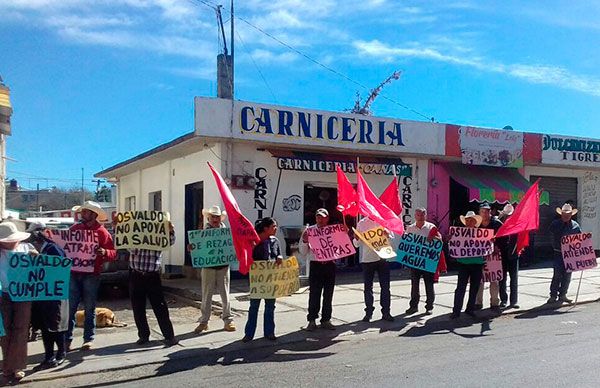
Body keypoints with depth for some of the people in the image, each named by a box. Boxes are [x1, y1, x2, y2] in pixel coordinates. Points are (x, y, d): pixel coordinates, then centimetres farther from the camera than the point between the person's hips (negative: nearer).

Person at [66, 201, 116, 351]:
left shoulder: (102, 232, 0)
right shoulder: (74, 228, 10)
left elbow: (113, 253, -2)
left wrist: (104, 252, -22)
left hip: (91, 275, -3)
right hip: (73, 273, 3)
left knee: (89, 308, 5)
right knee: (70, 308, 3)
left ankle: (89, 339, 13)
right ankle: (67, 339, 10)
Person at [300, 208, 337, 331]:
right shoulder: (309, 231, 3)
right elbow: (303, 252, 4)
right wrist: (305, 241, -13)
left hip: (330, 265, 2)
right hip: (315, 265, -2)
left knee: (328, 294, 9)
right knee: (314, 294, -2)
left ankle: (326, 320, 21)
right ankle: (312, 321, 7)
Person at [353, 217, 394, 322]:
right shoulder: (361, 223, 4)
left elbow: (393, 239, 8)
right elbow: (356, 244, 5)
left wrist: (388, 235, -14)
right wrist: (356, 238, -18)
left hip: (383, 258, 0)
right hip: (367, 259, 0)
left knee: (385, 286, 3)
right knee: (368, 287, 5)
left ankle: (386, 312, 12)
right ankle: (368, 312, 15)